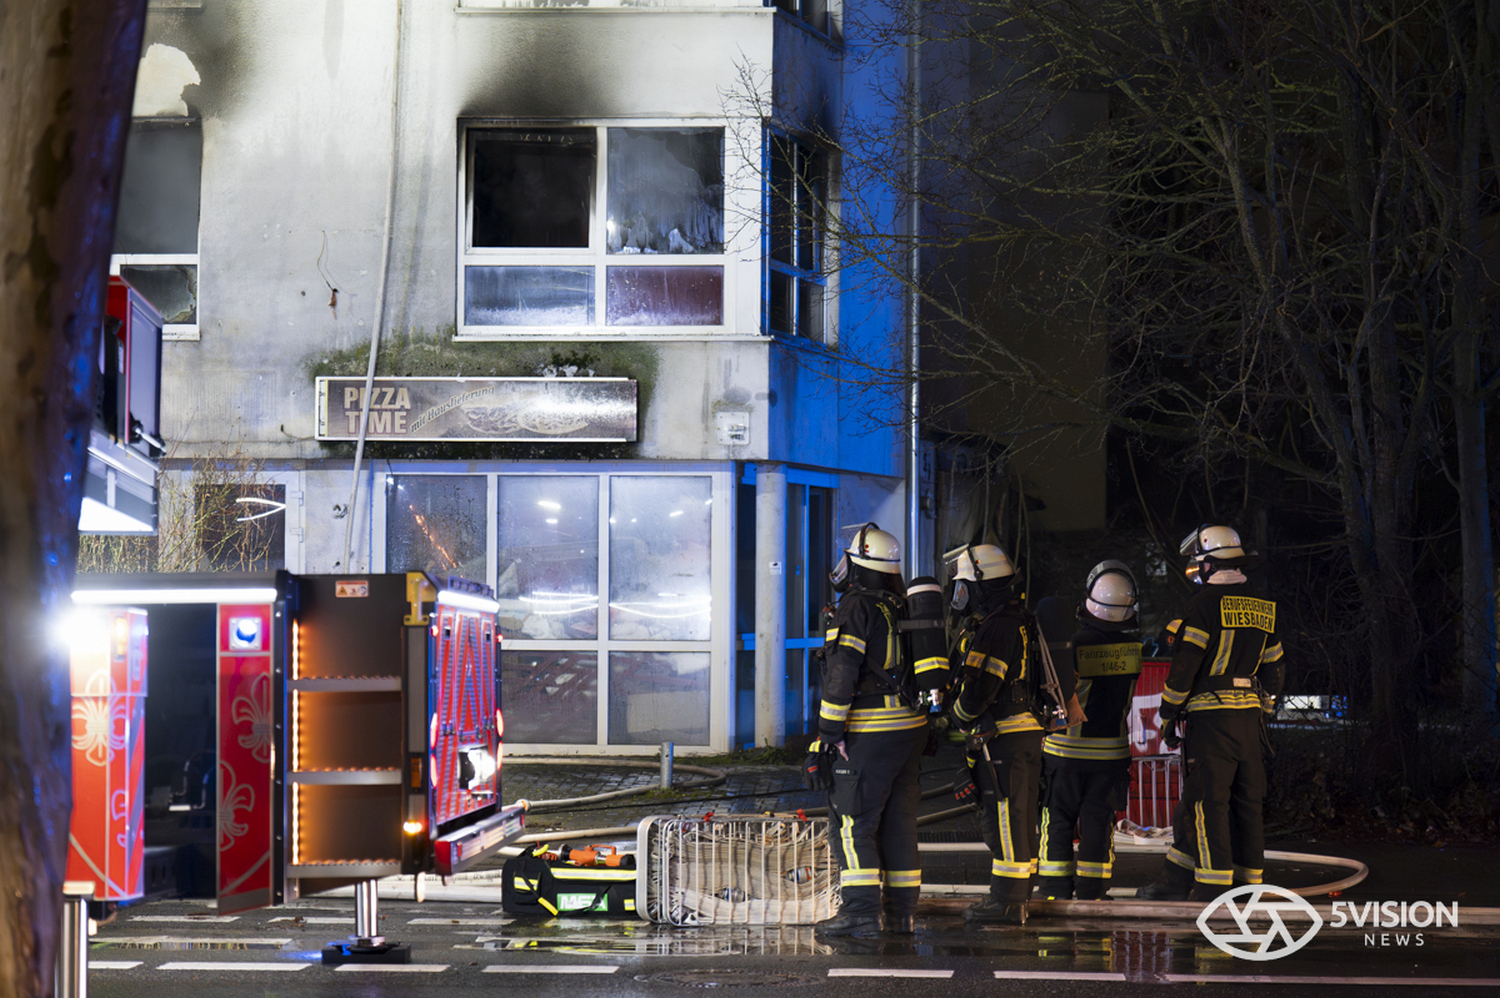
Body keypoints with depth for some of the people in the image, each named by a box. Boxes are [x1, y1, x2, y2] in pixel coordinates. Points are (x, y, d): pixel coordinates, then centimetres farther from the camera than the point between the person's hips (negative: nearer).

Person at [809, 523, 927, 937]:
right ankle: (901, 911, 13)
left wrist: (831, 729, -15)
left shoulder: (857, 608, -11)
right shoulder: (902, 609, 14)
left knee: (852, 822, -5)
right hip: (911, 728, 8)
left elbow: (842, 673, -18)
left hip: (869, 732, -8)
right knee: (898, 820, 11)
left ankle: (861, 910, -11)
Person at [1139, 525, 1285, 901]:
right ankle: (1249, 881, 14)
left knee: (1209, 802, -5)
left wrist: (1169, 712, -3)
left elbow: (1185, 663, -11)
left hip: (1211, 714, -7)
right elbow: (1273, 666, 17)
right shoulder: (1263, 606, 12)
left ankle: (1214, 886, -8)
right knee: (1246, 801, 10)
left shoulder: (1205, 603, -10)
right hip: (1250, 715, 7)